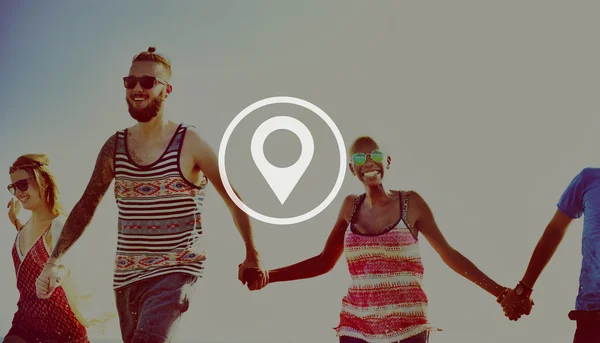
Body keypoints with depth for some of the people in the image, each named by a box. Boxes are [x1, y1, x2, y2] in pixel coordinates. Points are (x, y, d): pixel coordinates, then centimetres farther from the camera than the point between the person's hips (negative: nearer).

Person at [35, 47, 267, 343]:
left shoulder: (189, 143, -6)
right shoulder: (115, 146, 6)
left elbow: (233, 199, -1)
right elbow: (86, 207, 10)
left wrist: (252, 257, 2)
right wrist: (53, 261, 5)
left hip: (175, 273, -5)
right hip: (125, 277, 5)